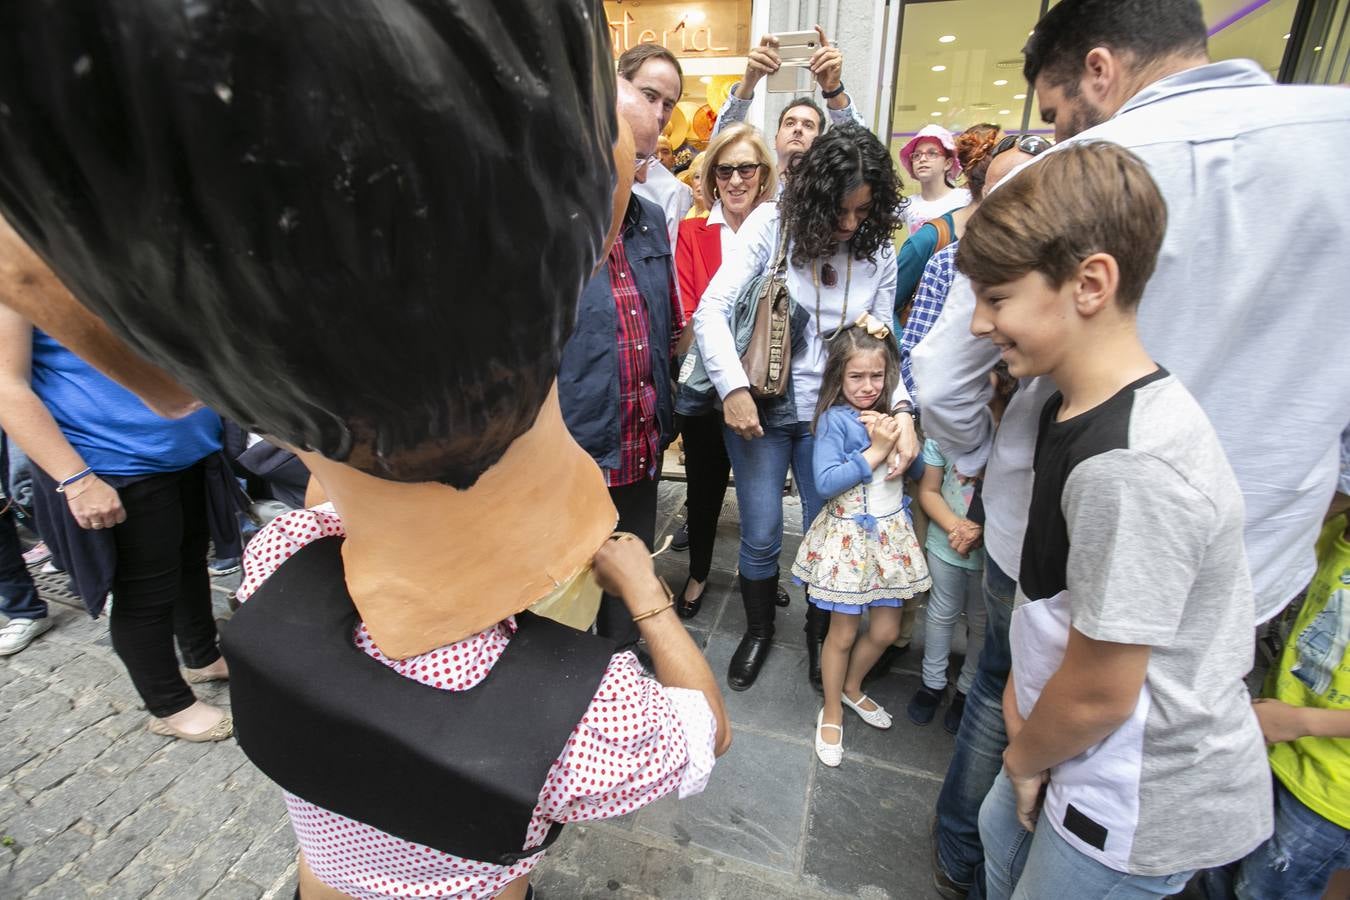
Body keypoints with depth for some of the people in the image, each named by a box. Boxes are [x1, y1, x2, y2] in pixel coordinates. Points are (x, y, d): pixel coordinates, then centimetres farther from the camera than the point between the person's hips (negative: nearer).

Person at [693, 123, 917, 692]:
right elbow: (712, 309, -16)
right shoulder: (772, 224, -11)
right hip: (760, 409, -2)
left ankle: (819, 630, 39)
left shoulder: (878, 252, -1)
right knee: (761, 536, 7)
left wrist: (902, 409, -13)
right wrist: (734, 388, -25)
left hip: (830, 414, 3)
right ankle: (758, 630, 35)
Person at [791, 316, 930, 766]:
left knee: (885, 630, 15)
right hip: (849, 535, -6)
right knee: (843, 633, 7)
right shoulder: (835, 419, -14)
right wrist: (875, 451, -21)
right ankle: (832, 711, 30)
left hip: (890, 532, 6)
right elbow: (825, 483, -23)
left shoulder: (889, 413, 3)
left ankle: (852, 687, 42)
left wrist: (897, 437, -13)